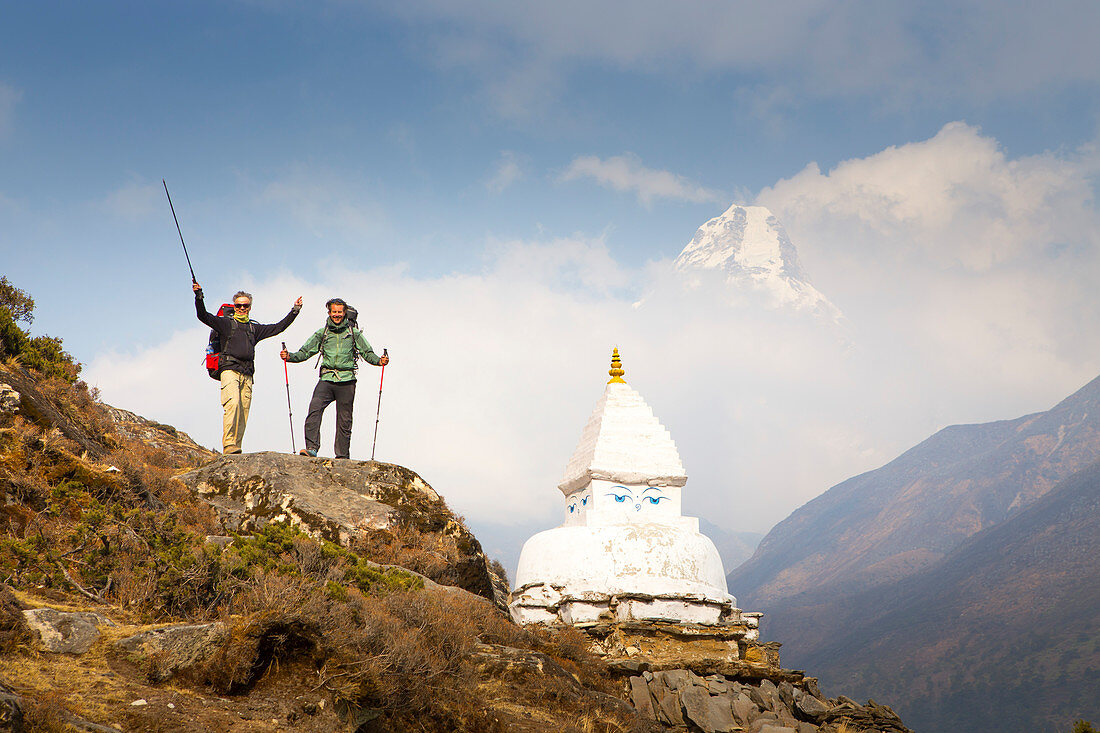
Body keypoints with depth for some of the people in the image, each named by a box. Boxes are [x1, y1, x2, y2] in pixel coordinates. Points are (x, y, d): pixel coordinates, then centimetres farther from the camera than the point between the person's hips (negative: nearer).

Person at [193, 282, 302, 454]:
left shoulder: (254, 328, 25)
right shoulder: (226, 323, 13)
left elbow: (279, 327, 28)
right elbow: (204, 316, 1)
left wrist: (294, 311, 25)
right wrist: (199, 297, -12)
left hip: (247, 374, 5)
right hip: (229, 370, -5)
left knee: (243, 412, -4)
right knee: (233, 404, -25)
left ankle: (234, 449, -4)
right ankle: (229, 446, -30)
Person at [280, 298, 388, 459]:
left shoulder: (354, 333, 10)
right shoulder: (322, 333, 13)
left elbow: (368, 353, 6)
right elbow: (305, 352, 10)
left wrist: (379, 361, -14)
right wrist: (290, 356, -8)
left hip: (346, 381, 0)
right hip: (326, 379, 1)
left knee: (344, 421, 3)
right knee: (314, 408, -22)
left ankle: (342, 456, 12)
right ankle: (312, 448, -26)